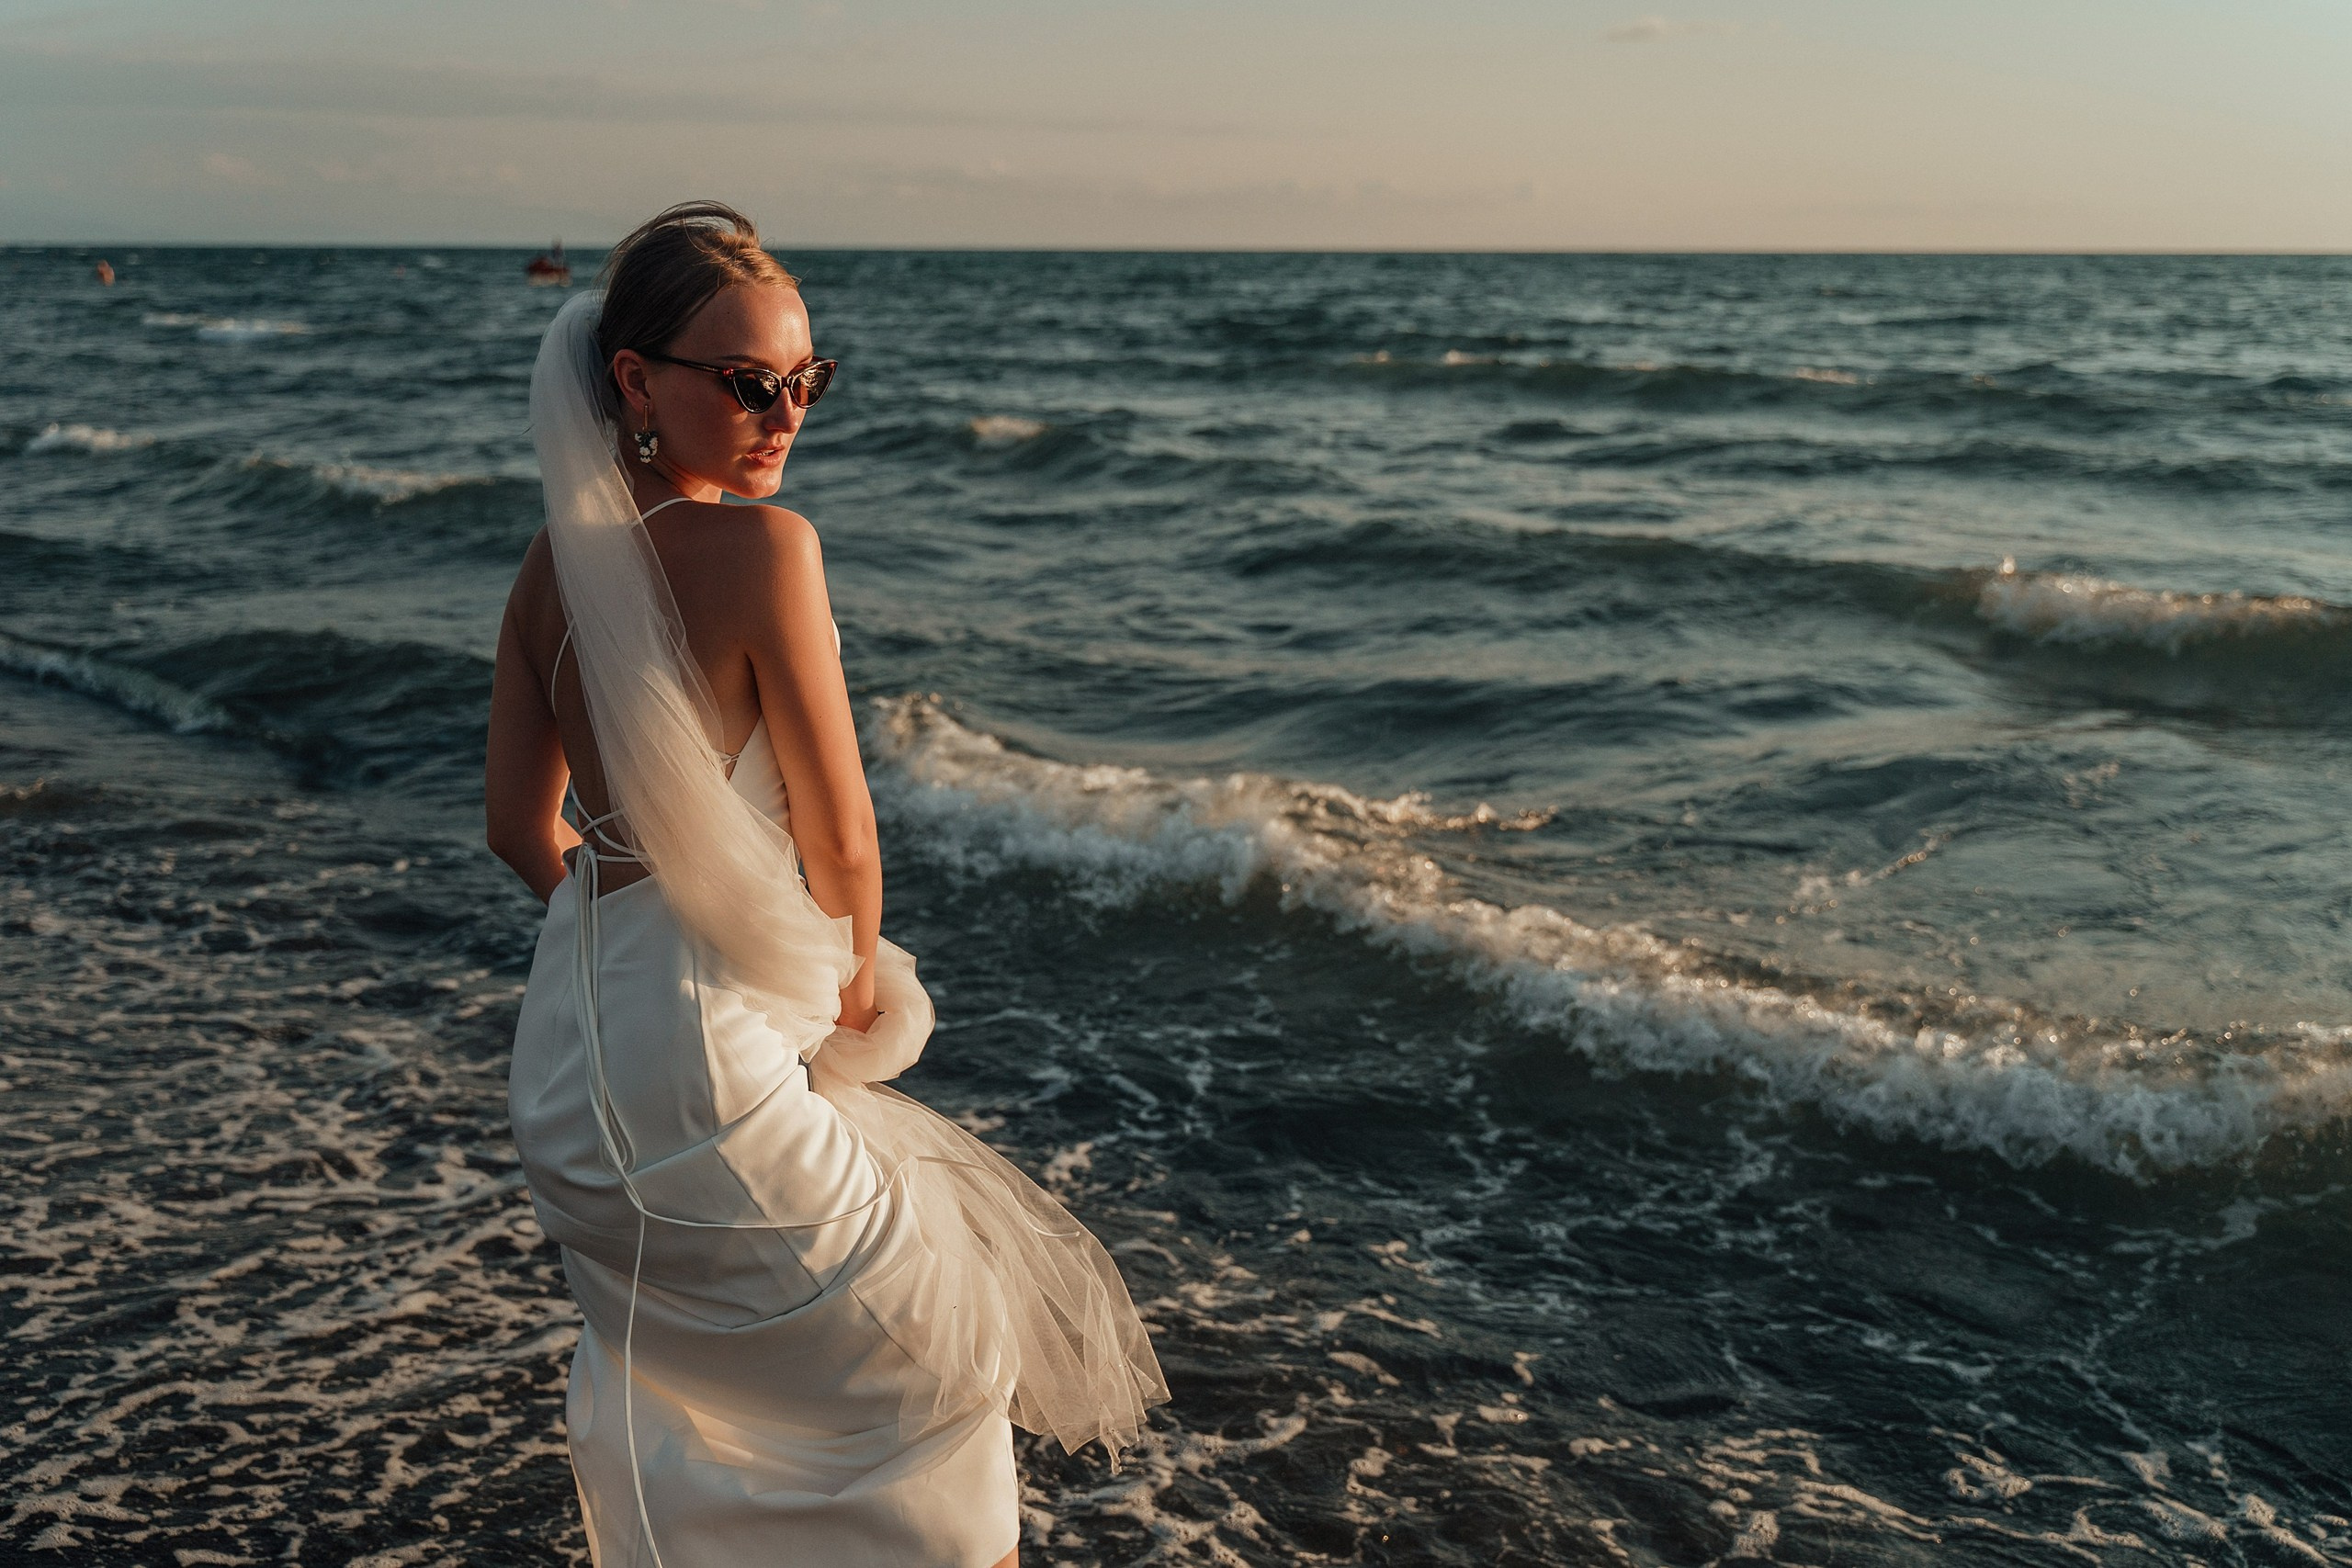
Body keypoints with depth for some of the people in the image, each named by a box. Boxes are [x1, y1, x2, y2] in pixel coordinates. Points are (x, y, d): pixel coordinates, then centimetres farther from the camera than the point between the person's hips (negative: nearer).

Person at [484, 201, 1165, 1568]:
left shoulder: (556, 561, 1)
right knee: (933, 1355, 13)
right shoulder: (762, 548, -20)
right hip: (701, 1061, -8)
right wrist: (857, 974, 5)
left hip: (568, 1056, 8)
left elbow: (522, 824, 9)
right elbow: (840, 842, -15)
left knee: (676, 1359, 31)